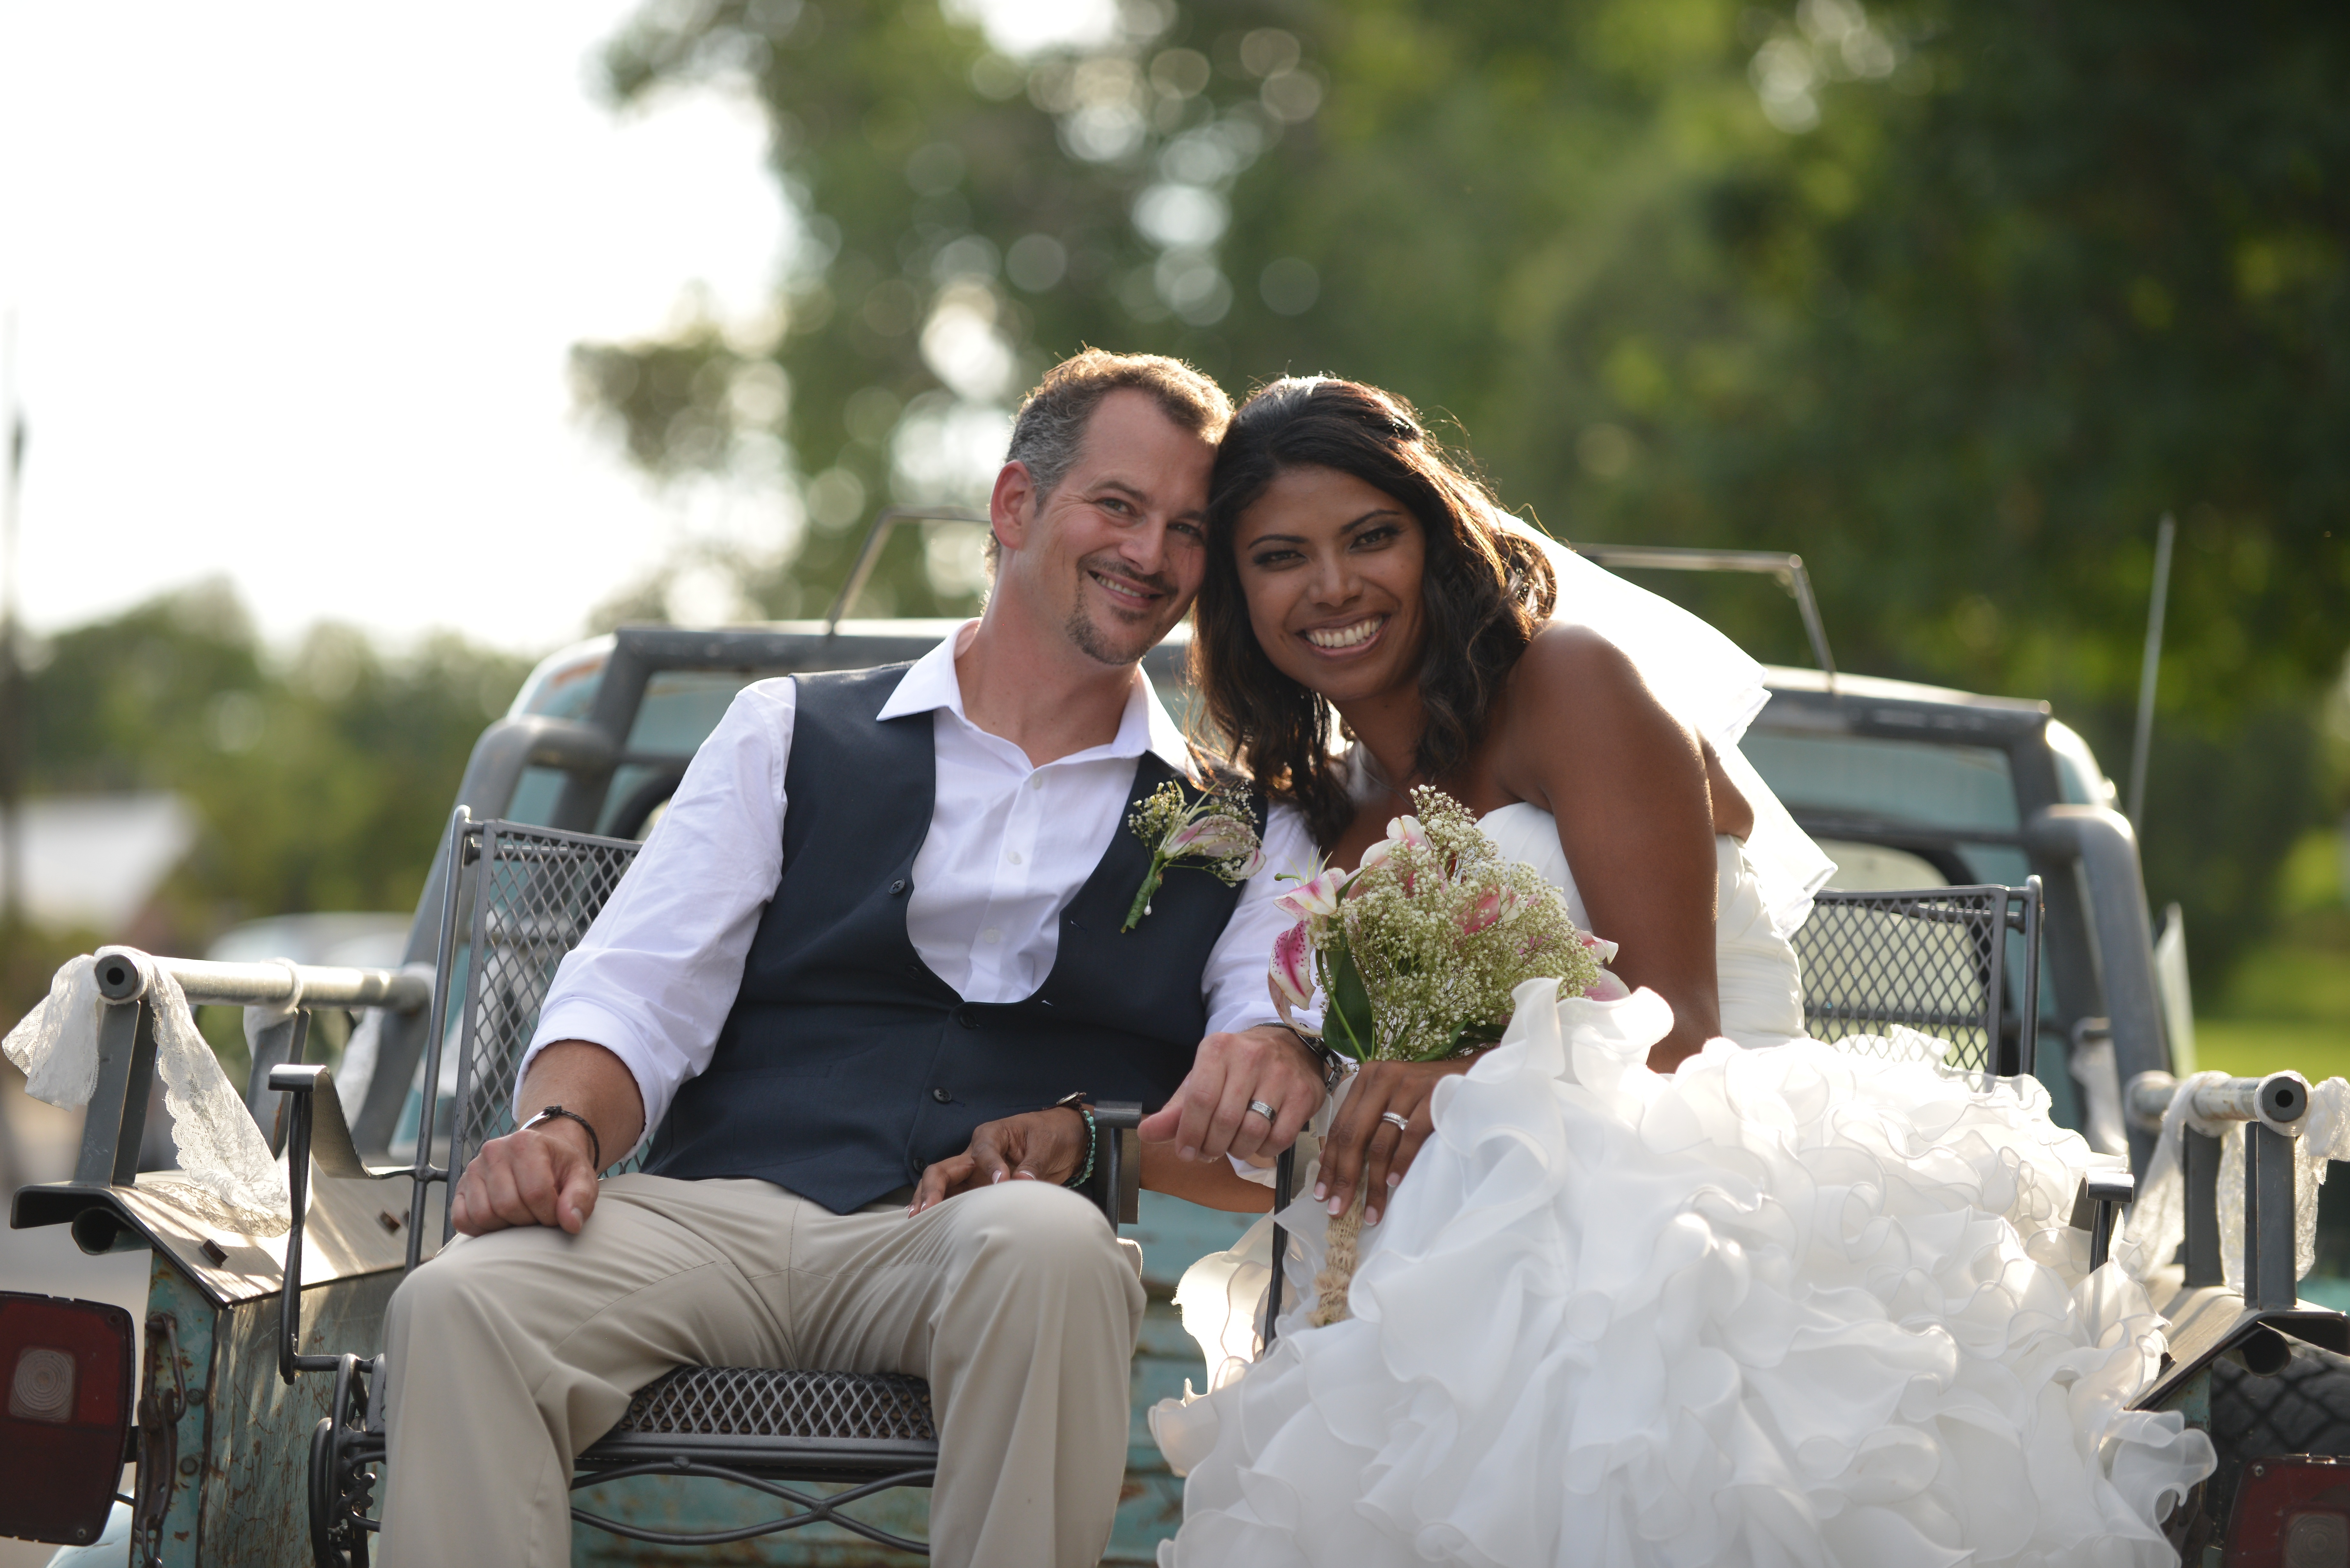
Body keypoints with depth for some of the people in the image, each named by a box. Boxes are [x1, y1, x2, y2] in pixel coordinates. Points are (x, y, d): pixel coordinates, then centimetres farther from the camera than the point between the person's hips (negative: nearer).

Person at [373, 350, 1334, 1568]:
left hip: (983, 1248, 0)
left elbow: (1269, 1153, 7)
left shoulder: (1240, 838, 19)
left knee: (1045, 1246, -38)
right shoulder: (790, 736, 20)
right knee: (458, 1304, -30)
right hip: (718, 1219, 1)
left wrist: (1075, 1139, -13)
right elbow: (637, 996, 10)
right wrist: (558, 1127, -13)